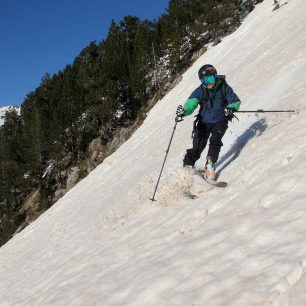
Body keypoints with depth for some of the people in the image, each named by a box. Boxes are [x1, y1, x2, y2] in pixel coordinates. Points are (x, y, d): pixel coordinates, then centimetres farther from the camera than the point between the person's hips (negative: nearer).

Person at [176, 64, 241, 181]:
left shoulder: (224, 87, -8)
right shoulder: (200, 91, -9)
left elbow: (236, 101, -2)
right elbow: (191, 103, -23)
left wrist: (231, 108, -26)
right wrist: (184, 111, -45)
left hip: (220, 121, 0)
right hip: (204, 122, 0)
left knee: (215, 141, -23)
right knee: (197, 147, -4)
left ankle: (210, 166, -16)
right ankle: (187, 167, 13)